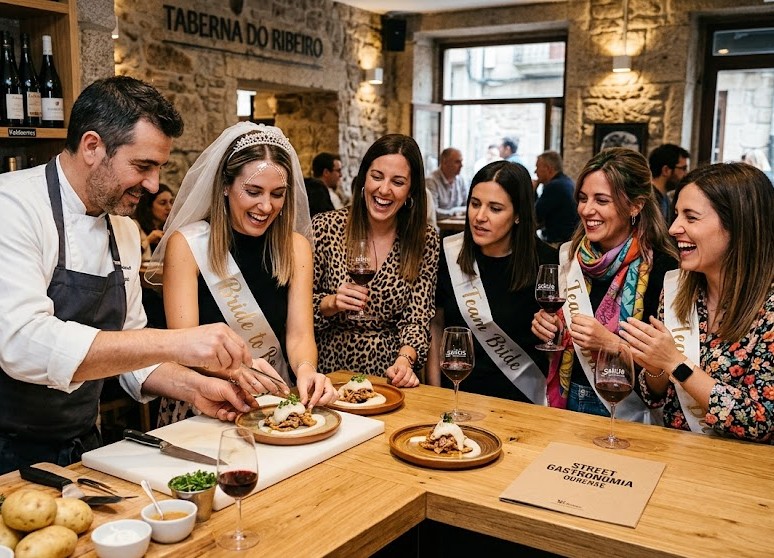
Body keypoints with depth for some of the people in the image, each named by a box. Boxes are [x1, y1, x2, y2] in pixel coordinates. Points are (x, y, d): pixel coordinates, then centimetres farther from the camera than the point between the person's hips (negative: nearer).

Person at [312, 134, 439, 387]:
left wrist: (404, 360, -19)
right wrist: (332, 303, -17)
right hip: (330, 370, -1)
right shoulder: (325, 227, -4)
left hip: (388, 373, 1)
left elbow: (417, 319, -1)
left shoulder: (426, 240, 0)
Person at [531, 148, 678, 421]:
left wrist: (611, 343, -21)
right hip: (564, 401, 4)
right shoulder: (569, 255, 4)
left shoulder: (662, 268, -12)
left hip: (624, 417, -4)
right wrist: (545, 327, -2)